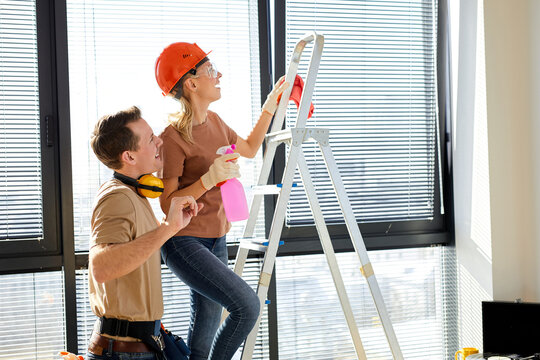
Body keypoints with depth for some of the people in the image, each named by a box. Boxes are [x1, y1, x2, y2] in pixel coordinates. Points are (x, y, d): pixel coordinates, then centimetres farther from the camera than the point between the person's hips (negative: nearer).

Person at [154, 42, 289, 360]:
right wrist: (209, 178, -30)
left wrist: (272, 104, 22)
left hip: (216, 241, 8)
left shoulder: (214, 121, 7)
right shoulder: (174, 136, -18)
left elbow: (250, 149, 26)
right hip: (184, 242, -8)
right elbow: (167, 203, -18)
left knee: (205, 334, 12)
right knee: (247, 305, -20)